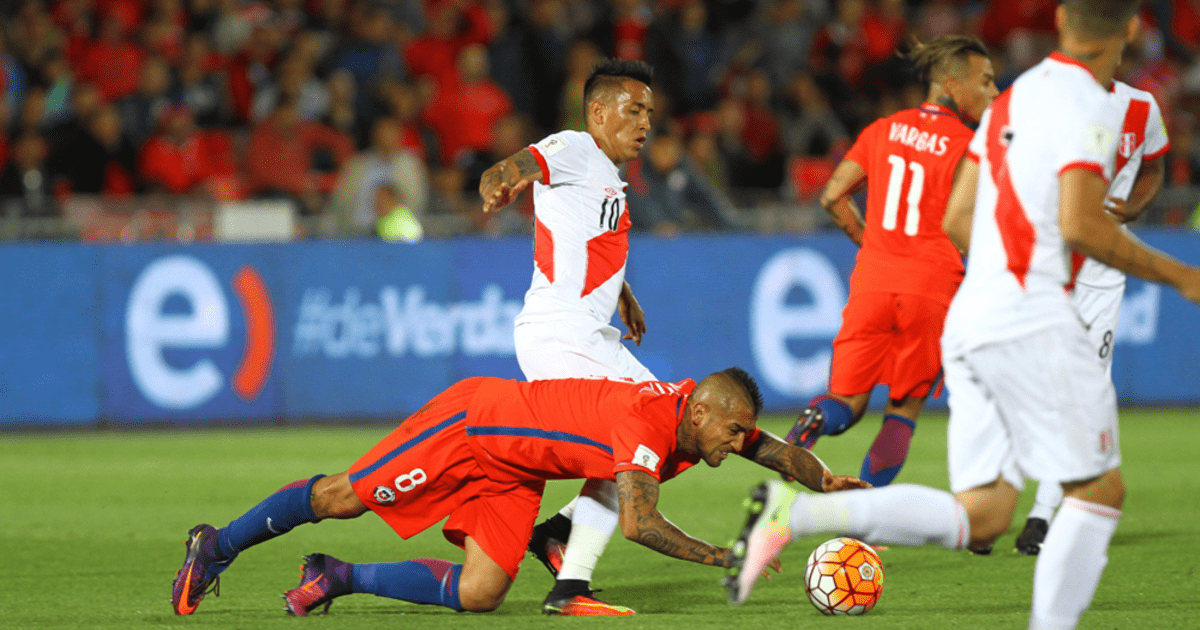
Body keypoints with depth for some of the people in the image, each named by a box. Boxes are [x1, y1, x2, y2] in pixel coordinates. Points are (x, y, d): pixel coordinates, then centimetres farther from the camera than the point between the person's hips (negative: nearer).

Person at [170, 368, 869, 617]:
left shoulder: (707, 420, -7)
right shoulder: (648, 421, -33)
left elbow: (783, 451, 5)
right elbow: (638, 523, -41)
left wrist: (825, 480, -13)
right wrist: (721, 556, -36)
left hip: (511, 473, 7)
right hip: (472, 419, -7)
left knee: (478, 595, -7)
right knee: (341, 498, 1)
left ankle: (340, 577, 10)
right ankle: (218, 546, 21)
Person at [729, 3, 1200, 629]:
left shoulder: (1011, 100, 18)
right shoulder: (1089, 104, -7)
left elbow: (956, 221, 20)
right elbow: (1080, 225, -17)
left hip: (969, 320, 8)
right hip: (1031, 321, -8)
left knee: (979, 516, 4)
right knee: (1098, 490, 1)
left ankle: (794, 512, -8)